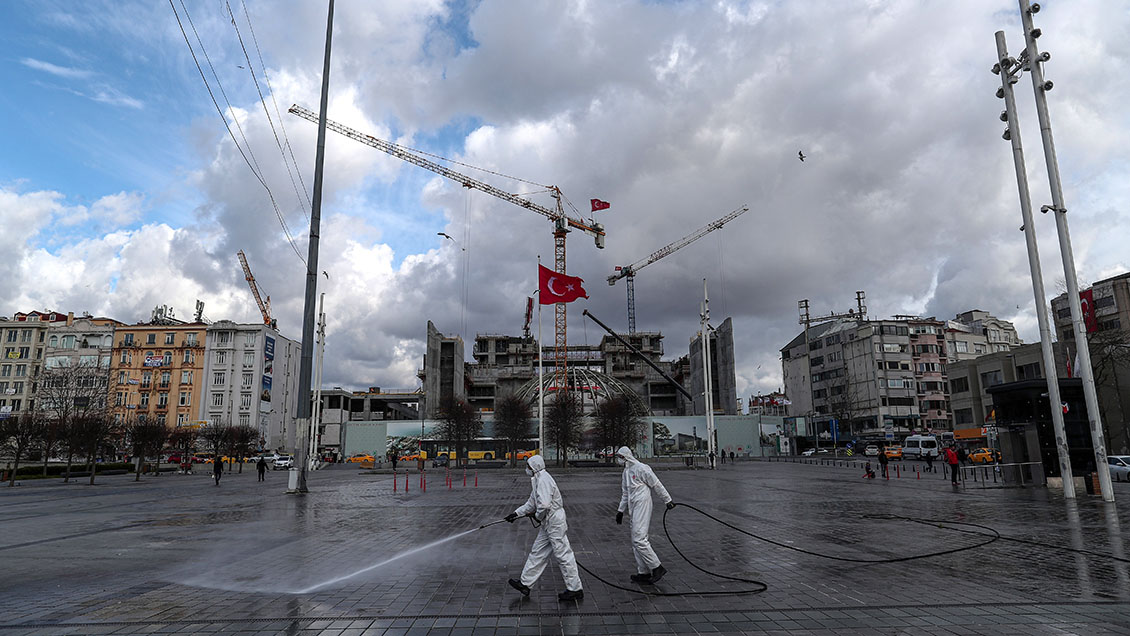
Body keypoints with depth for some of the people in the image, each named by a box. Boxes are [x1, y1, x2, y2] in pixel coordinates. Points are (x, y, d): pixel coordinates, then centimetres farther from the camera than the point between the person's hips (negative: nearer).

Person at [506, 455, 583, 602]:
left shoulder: (544, 480, -20)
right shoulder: (537, 480, 14)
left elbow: (544, 505, -28)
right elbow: (532, 502, 22)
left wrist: (538, 516, -9)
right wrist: (516, 513, 19)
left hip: (555, 522, -10)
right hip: (548, 524, 11)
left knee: (563, 556, -2)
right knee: (537, 552, 16)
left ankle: (575, 590, 7)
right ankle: (525, 584, 26)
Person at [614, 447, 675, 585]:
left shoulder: (641, 468, -12)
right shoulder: (626, 472, 15)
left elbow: (657, 485, -7)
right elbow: (625, 493, 24)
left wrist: (668, 500, -3)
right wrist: (620, 510, 22)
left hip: (642, 506, -9)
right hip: (633, 509, 9)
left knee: (639, 539, -14)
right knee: (636, 541, 9)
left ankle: (657, 568, -5)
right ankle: (643, 572, 15)